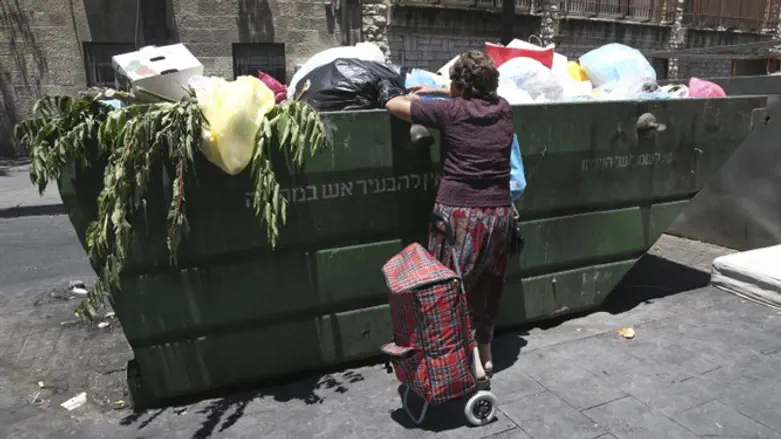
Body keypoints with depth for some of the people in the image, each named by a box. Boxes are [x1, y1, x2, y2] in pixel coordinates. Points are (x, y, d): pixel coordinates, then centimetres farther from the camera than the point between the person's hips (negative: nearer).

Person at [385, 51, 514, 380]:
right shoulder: (503, 109, 7)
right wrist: (439, 92, 31)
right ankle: (485, 351, 33)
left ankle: (471, 359, 8)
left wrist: (414, 99, 23)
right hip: (499, 212, 5)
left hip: (459, 212, -5)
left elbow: (393, 105, 2)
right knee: (488, 287, 18)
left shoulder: (449, 111, -6)